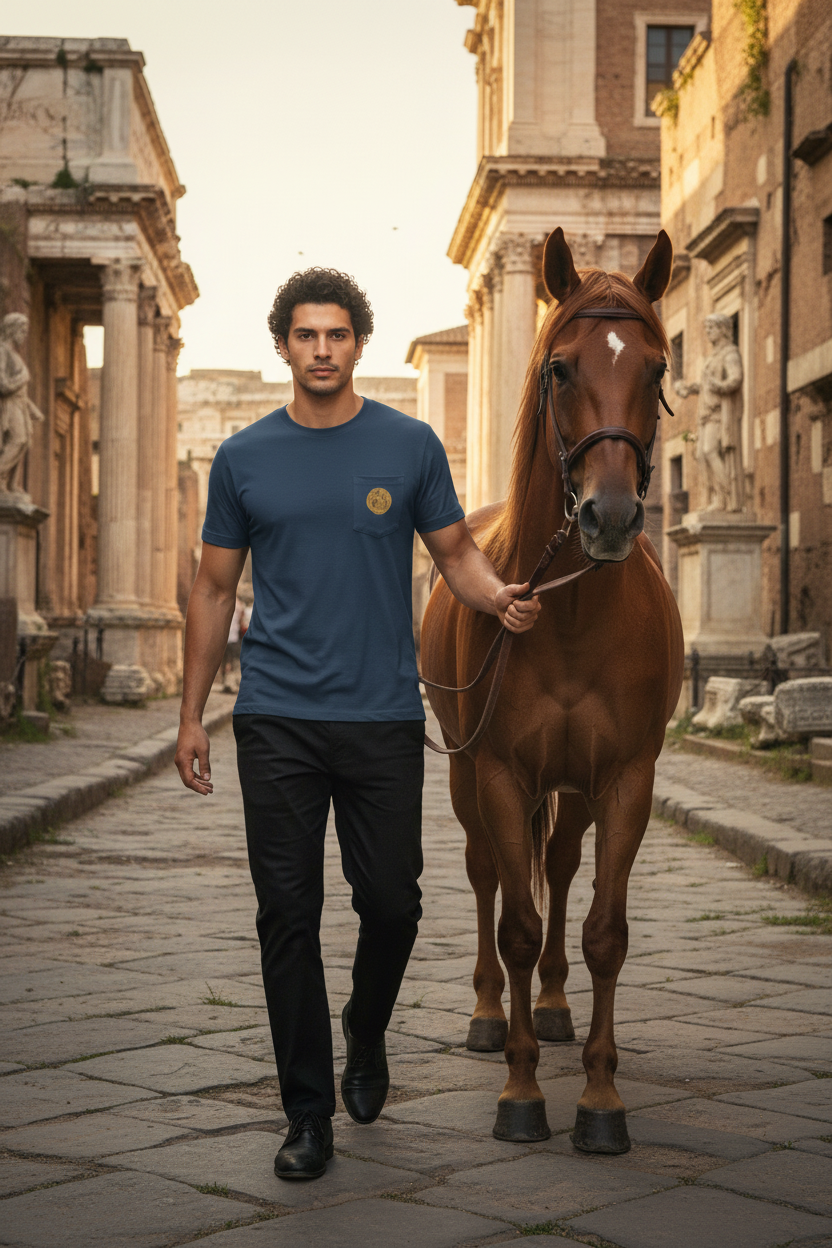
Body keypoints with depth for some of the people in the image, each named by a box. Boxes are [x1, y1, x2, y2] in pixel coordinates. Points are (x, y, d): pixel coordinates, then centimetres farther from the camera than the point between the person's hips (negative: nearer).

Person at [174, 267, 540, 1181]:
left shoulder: (409, 445, 3)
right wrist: (191, 714, 5)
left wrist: (499, 596, -17)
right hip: (278, 721, 0)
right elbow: (215, 589, 9)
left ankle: (366, 1037, 35)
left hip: (384, 717, 0)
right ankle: (308, 1112, 10)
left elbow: (455, 553, 6)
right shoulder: (244, 458, 5)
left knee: (391, 902, 4)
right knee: (288, 915, 1)